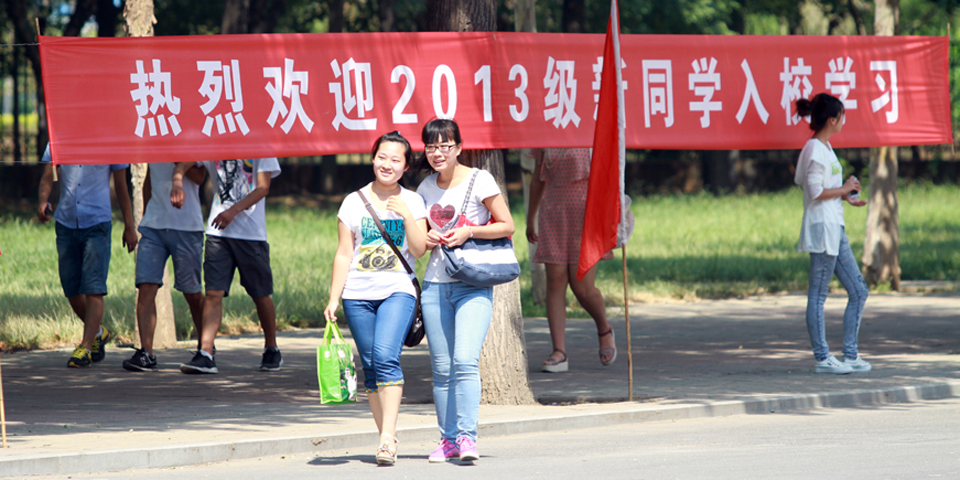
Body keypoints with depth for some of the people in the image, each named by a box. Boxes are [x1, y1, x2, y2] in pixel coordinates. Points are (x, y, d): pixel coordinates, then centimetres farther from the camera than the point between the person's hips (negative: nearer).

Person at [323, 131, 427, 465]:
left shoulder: (412, 202, 8)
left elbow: (419, 250, 1)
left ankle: (388, 436, -24)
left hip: (397, 290, -2)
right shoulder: (354, 203, 8)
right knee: (371, 366, 2)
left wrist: (407, 216, -11)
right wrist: (333, 298, 4)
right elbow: (344, 254, 9)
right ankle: (386, 438, 11)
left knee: (386, 356, -21)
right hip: (358, 294, 2)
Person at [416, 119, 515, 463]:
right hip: (435, 286, 5)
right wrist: (429, 238, 0)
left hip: (473, 285, -5)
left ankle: (467, 435, -18)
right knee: (441, 368, 4)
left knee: (465, 361, -18)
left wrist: (469, 232, -15)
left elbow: (507, 226, -3)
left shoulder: (478, 181, -4)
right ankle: (448, 438, 10)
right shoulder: (426, 188, 11)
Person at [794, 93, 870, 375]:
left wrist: (846, 197, 13)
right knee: (818, 295, -4)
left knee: (858, 291, 10)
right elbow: (815, 192, -20)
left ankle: (850, 354, 13)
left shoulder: (825, 148, 17)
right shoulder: (815, 150, -13)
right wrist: (845, 189, -8)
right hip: (821, 227, -10)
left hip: (835, 229, 10)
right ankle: (822, 358, -2)